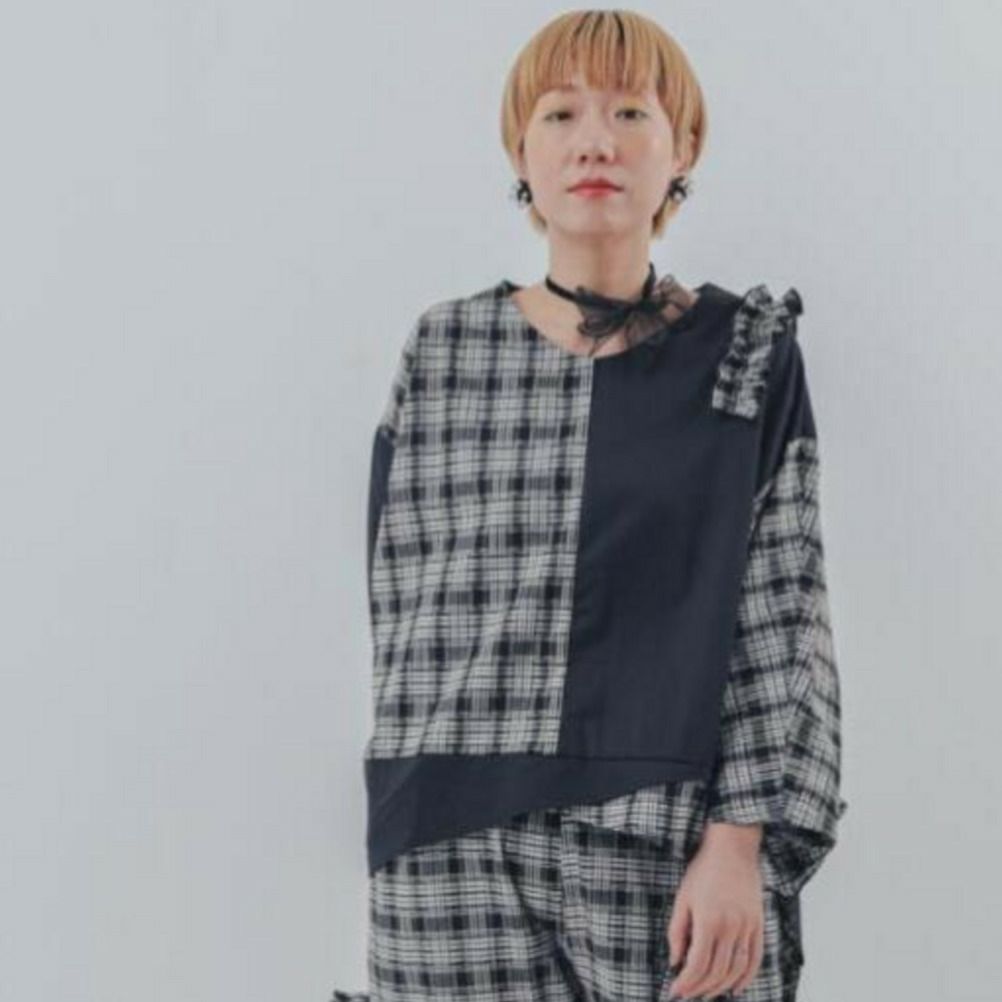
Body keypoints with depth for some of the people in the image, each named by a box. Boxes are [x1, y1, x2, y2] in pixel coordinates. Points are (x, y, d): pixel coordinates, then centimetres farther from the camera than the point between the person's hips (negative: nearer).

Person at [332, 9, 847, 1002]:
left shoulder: (747, 355, 4)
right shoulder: (441, 352, 8)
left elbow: (779, 623, -1)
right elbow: (402, 607, 9)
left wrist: (738, 844, -9)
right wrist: (405, 815, 7)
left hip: (670, 840, -1)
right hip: (455, 847, 1)